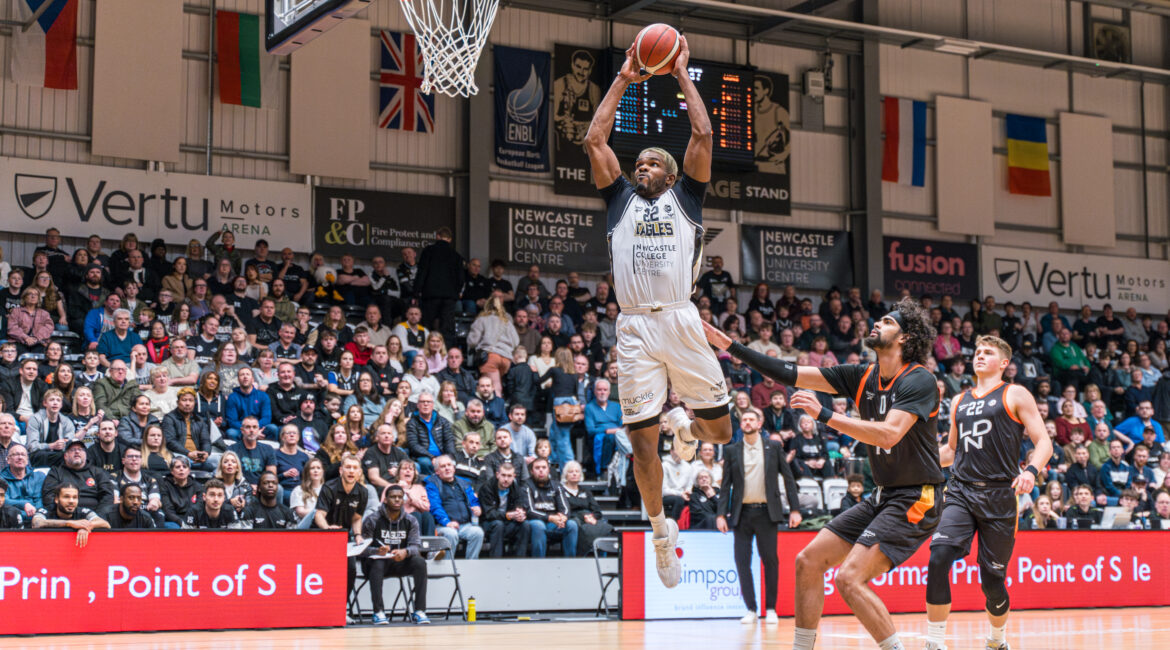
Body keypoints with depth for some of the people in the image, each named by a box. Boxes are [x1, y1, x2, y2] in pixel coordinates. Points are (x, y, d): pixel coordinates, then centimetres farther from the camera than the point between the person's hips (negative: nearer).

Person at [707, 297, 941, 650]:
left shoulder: (920, 380, -15)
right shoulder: (862, 376, 7)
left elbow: (889, 434, -29)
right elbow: (792, 375, 6)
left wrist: (824, 415, -30)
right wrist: (730, 346, 2)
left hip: (913, 501, -8)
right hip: (881, 497, 8)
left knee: (849, 578, -20)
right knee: (808, 560, 5)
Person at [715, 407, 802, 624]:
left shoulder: (773, 447, 5)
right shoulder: (731, 451, 8)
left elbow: (788, 477, 5)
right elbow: (726, 484, 7)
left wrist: (795, 509, -1)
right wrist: (721, 514, -2)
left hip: (766, 512, -1)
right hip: (742, 513, 1)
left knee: (770, 560, 0)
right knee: (742, 561, -2)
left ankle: (771, 609, 10)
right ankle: (751, 609, 6)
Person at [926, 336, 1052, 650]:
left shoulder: (1015, 395, 5)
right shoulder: (960, 401, 19)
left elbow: (1044, 443, -1)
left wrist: (1031, 471, -21)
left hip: (999, 496, -3)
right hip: (961, 492, 3)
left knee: (992, 580, 3)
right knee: (938, 559, -20)